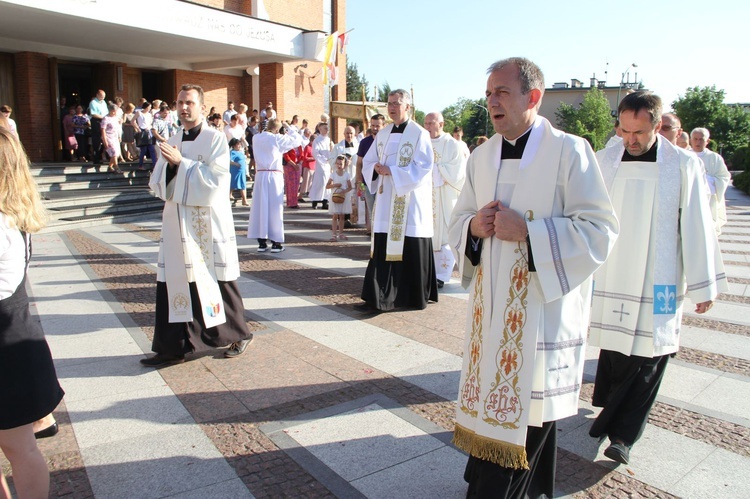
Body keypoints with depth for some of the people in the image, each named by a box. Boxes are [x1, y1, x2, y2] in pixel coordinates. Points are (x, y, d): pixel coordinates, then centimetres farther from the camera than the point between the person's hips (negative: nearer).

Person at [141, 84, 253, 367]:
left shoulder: (215, 140, -4)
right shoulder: (171, 143, 13)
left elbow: (216, 180, -15)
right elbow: (157, 184, 9)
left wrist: (181, 163, -18)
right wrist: (169, 165, -10)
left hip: (209, 224, -5)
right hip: (177, 224, 5)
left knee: (219, 282, 4)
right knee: (171, 283, 2)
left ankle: (239, 335, 24)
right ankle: (172, 348, 12)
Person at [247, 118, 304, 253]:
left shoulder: (256, 138, 5)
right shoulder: (277, 138, -8)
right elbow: (298, 140, 1)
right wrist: (289, 129, 13)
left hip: (260, 175, 4)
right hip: (274, 176, -4)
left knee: (260, 207, 8)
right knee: (274, 208, 1)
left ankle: (262, 242, 11)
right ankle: (276, 243, 4)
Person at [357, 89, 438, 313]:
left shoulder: (419, 134, -5)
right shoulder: (382, 134, 14)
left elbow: (422, 168, -13)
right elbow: (368, 162, 16)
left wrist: (391, 171, -17)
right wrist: (376, 168, -6)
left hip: (410, 203, -5)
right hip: (386, 201, 5)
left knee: (411, 250, 0)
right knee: (383, 248, 3)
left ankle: (416, 297, 16)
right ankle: (379, 298, 7)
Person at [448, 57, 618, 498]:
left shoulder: (569, 152, -9)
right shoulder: (482, 156, 10)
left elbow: (600, 230, -14)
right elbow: (459, 219, 15)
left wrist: (528, 230, -21)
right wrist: (474, 227, -8)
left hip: (543, 309, -5)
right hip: (492, 307, 6)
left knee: (529, 409, 2)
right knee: (490, 396, 13)